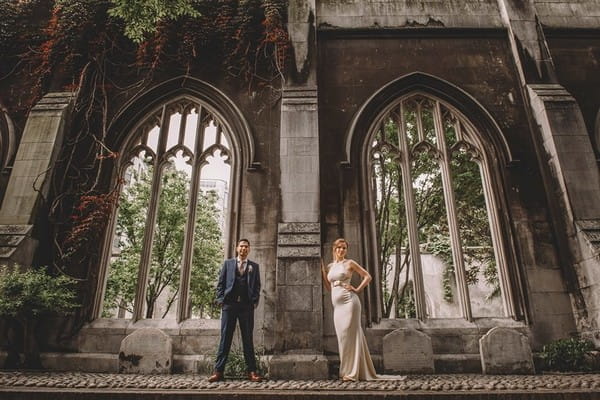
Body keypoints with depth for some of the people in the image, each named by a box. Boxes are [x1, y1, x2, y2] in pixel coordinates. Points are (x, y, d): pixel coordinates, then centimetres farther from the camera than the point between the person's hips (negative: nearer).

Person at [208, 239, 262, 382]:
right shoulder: (228, 263, 12)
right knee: (225, 338, 2)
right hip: (229, 304, 0)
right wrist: (220, 299, -2)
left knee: (248, 339, 4)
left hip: (247, 306, 0)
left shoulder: (254, 266, 13)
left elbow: (257, 285, 10)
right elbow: (221, 283, 8)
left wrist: (255, 301, -2)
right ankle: (218, 371, 7)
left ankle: (251, 371, 8)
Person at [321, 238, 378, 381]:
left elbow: (368, 277, 4)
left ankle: (351, 372, 3)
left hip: (349, 302, -6)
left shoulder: (350, 263, 1)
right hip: (337, 305, 6)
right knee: (342, 336, 8)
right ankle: (348, 371, 18)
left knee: (350, 335, -4)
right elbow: (329, 288, 13)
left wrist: (357, 289, -5)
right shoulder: (330, 266, 15)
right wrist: (322, 270, 11)